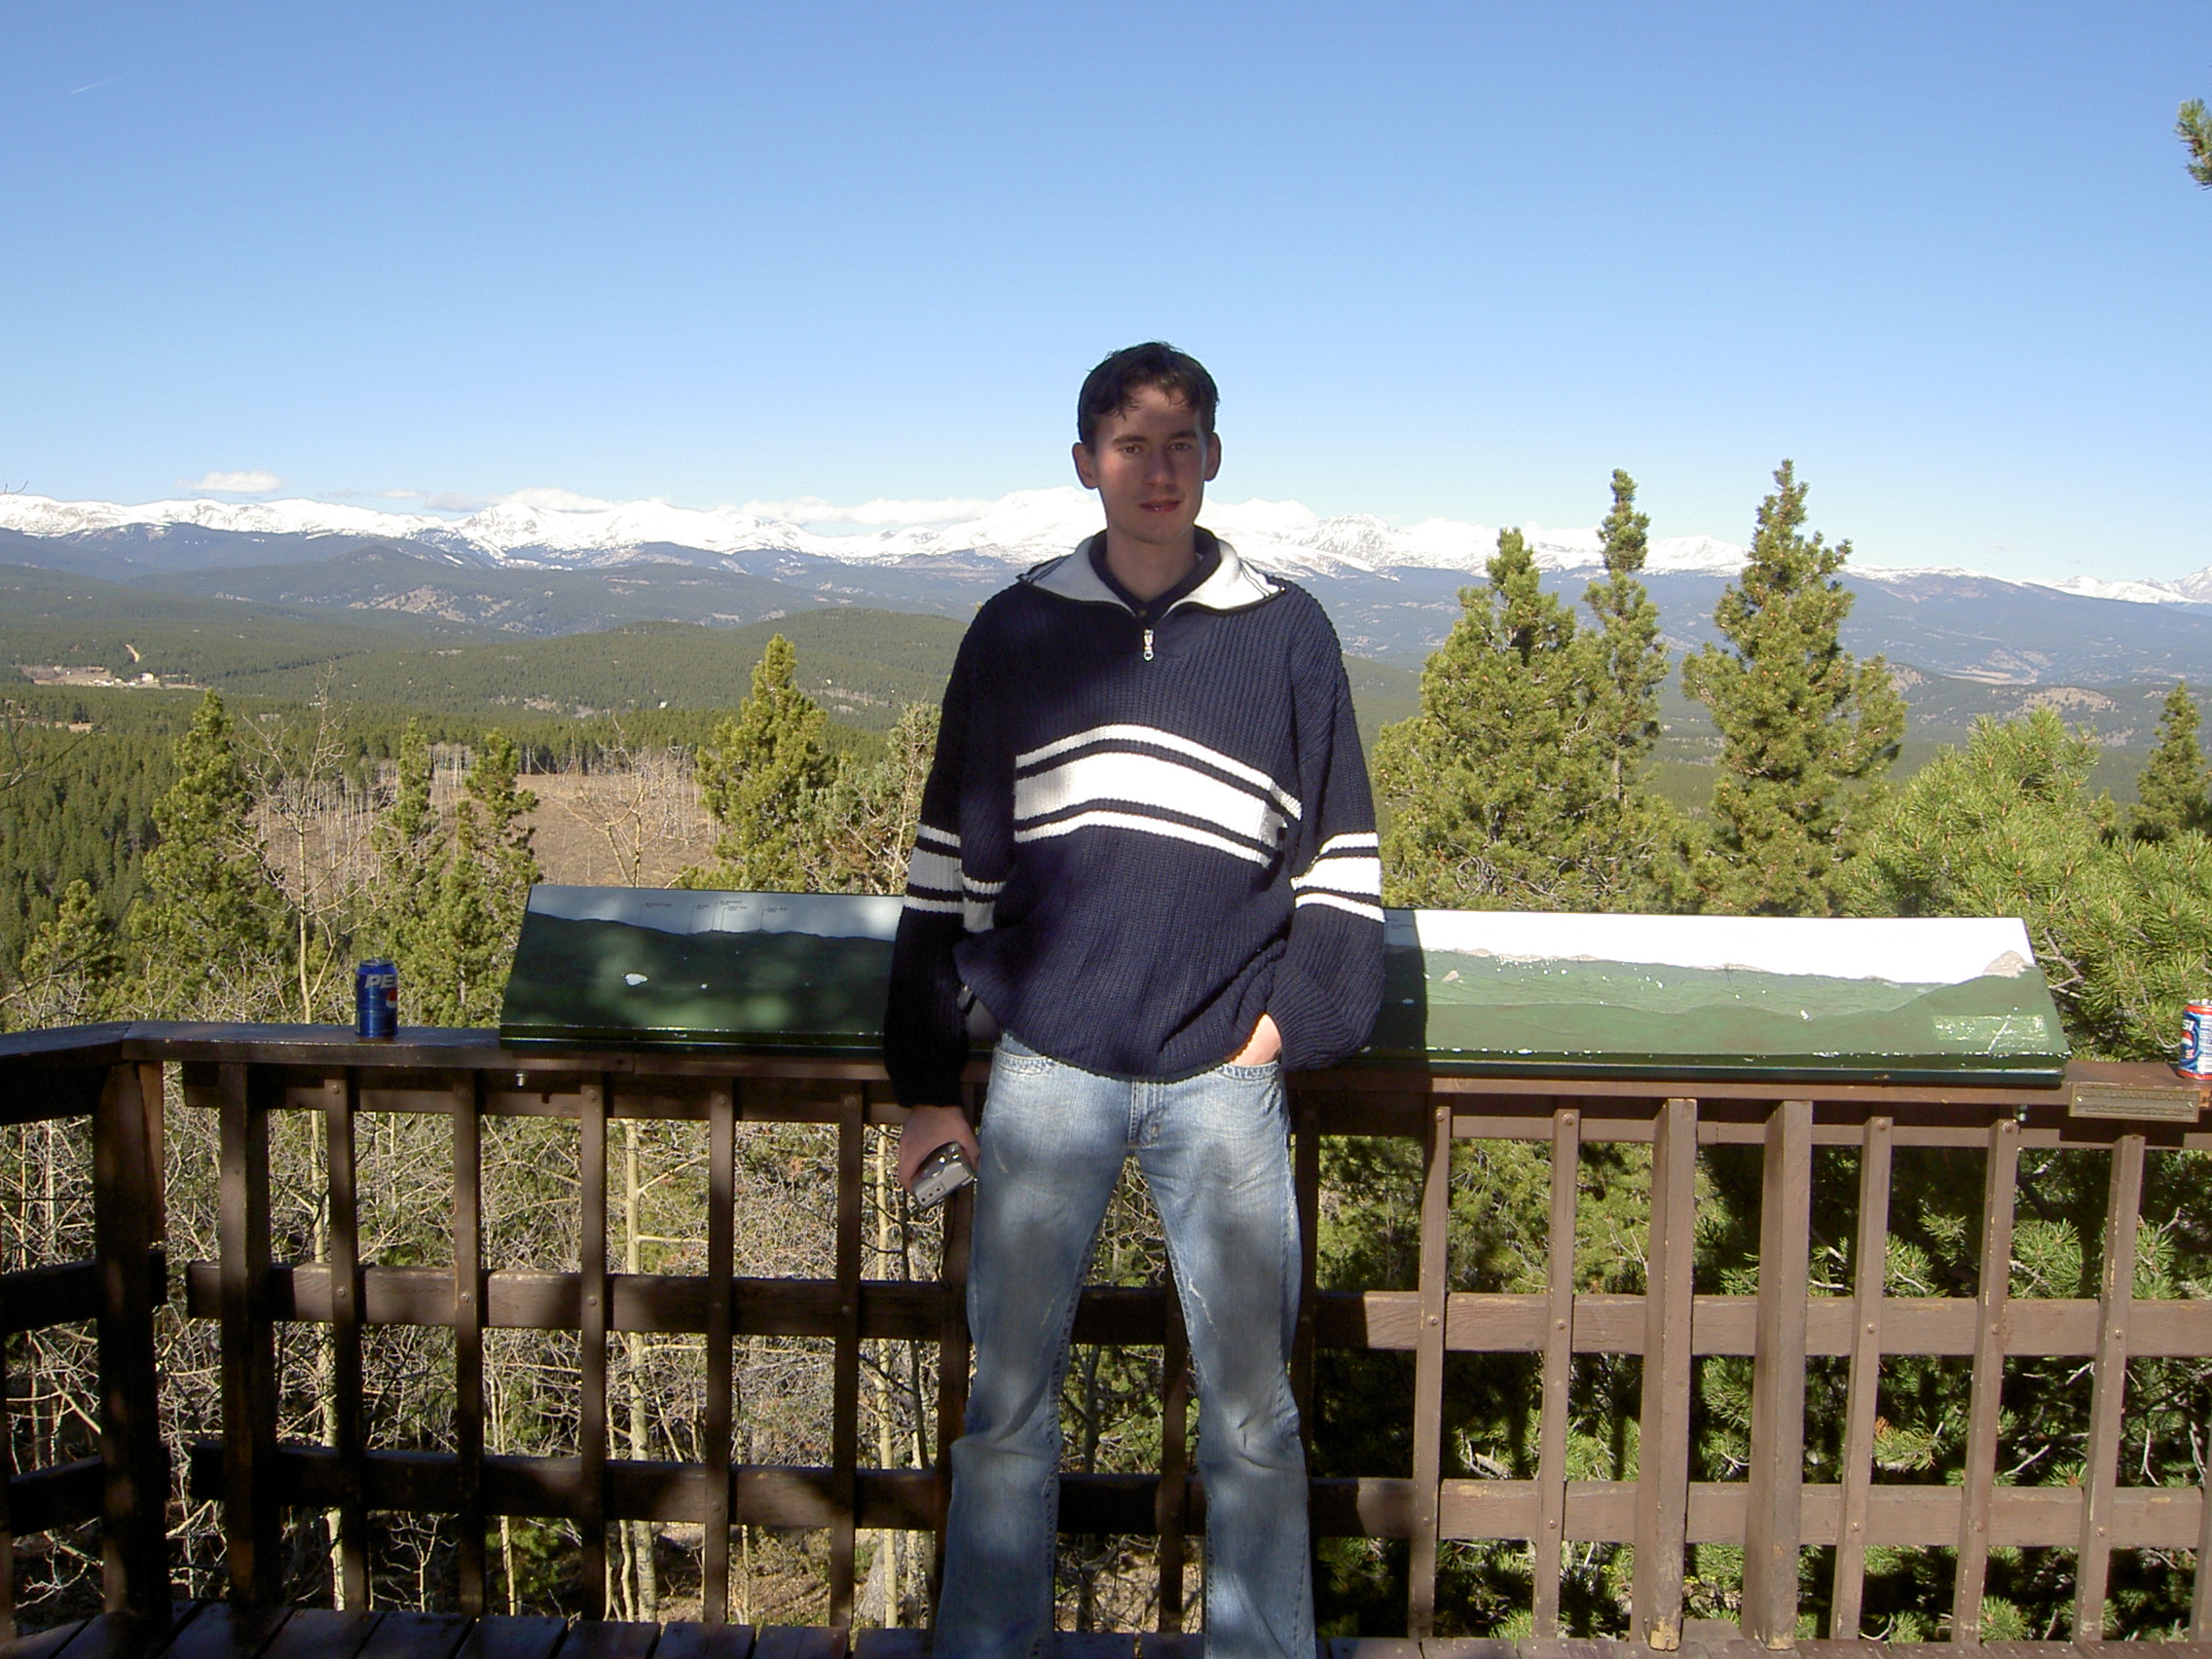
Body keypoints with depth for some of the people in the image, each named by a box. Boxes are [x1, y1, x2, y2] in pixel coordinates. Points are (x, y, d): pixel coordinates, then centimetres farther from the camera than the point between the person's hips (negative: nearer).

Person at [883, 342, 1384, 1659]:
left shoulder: (1288, 634, 3)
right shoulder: (1016, 633, 4)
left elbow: (1341, 856, 9)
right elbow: (950, 867, 7)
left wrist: (1300, 1014, -4)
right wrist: (928, 1077, 5)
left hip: (1223, 1074, 0)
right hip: (1048, 1068, 1)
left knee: (1252, 1406, 8)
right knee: (1010, 1399, 8)